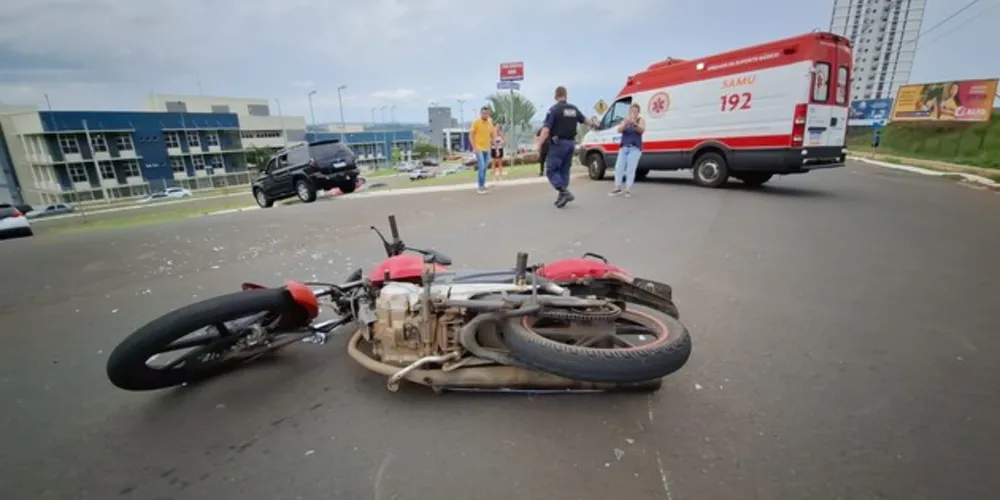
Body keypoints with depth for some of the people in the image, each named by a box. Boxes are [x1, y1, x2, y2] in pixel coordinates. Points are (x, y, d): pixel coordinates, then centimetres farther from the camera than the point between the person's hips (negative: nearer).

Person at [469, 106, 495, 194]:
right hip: (479, 149, -6)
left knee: (484, 168, 10)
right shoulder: (476, 122, -8)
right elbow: (470, 135, -10)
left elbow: (492, 136, 16)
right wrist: (474, 147, -18)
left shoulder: (490, 123, 8)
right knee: (481, 167, -14)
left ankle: (482, 185, 20)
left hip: (487, 149, 6)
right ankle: (480, 186, -5)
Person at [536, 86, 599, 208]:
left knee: (551, 170, -2)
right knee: (564, 170, 15)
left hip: (558, 144, -7)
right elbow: (584, 119, 29)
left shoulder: (554, 109, -11)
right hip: (570, 143, 7)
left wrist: (539, 145, -17)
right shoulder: (574, 109, 11)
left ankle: (565, 192, -15)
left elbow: (546, 130, -20)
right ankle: (562, 195, 17)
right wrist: (593, 124, 49)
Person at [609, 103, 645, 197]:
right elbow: (619, 130, -7)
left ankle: (628, 189, -6)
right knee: (618, 167, -3)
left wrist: (634, 124, -35)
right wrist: (626, 124, -28)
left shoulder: (640, 120, 3)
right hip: (624, 148, 3)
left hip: (635, 148, -3)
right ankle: (618, 188, 6)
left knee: (630, 169, -9)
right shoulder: (624, 121, 11)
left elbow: (642, 130, -15)